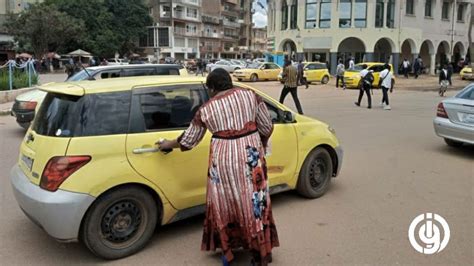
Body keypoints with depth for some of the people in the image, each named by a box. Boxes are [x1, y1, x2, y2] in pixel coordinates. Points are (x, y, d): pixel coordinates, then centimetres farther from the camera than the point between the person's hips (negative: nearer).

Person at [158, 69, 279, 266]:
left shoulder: (206, 109, 2)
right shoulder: (251, 95, 3)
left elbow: (188, 140, 11)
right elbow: (267, 127, 5)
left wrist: (168, 144, 28)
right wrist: (261, 145, 22)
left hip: (223, 159, -1)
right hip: (250, 155, 1)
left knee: (224, 204, 15)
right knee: (253, 201, 10)